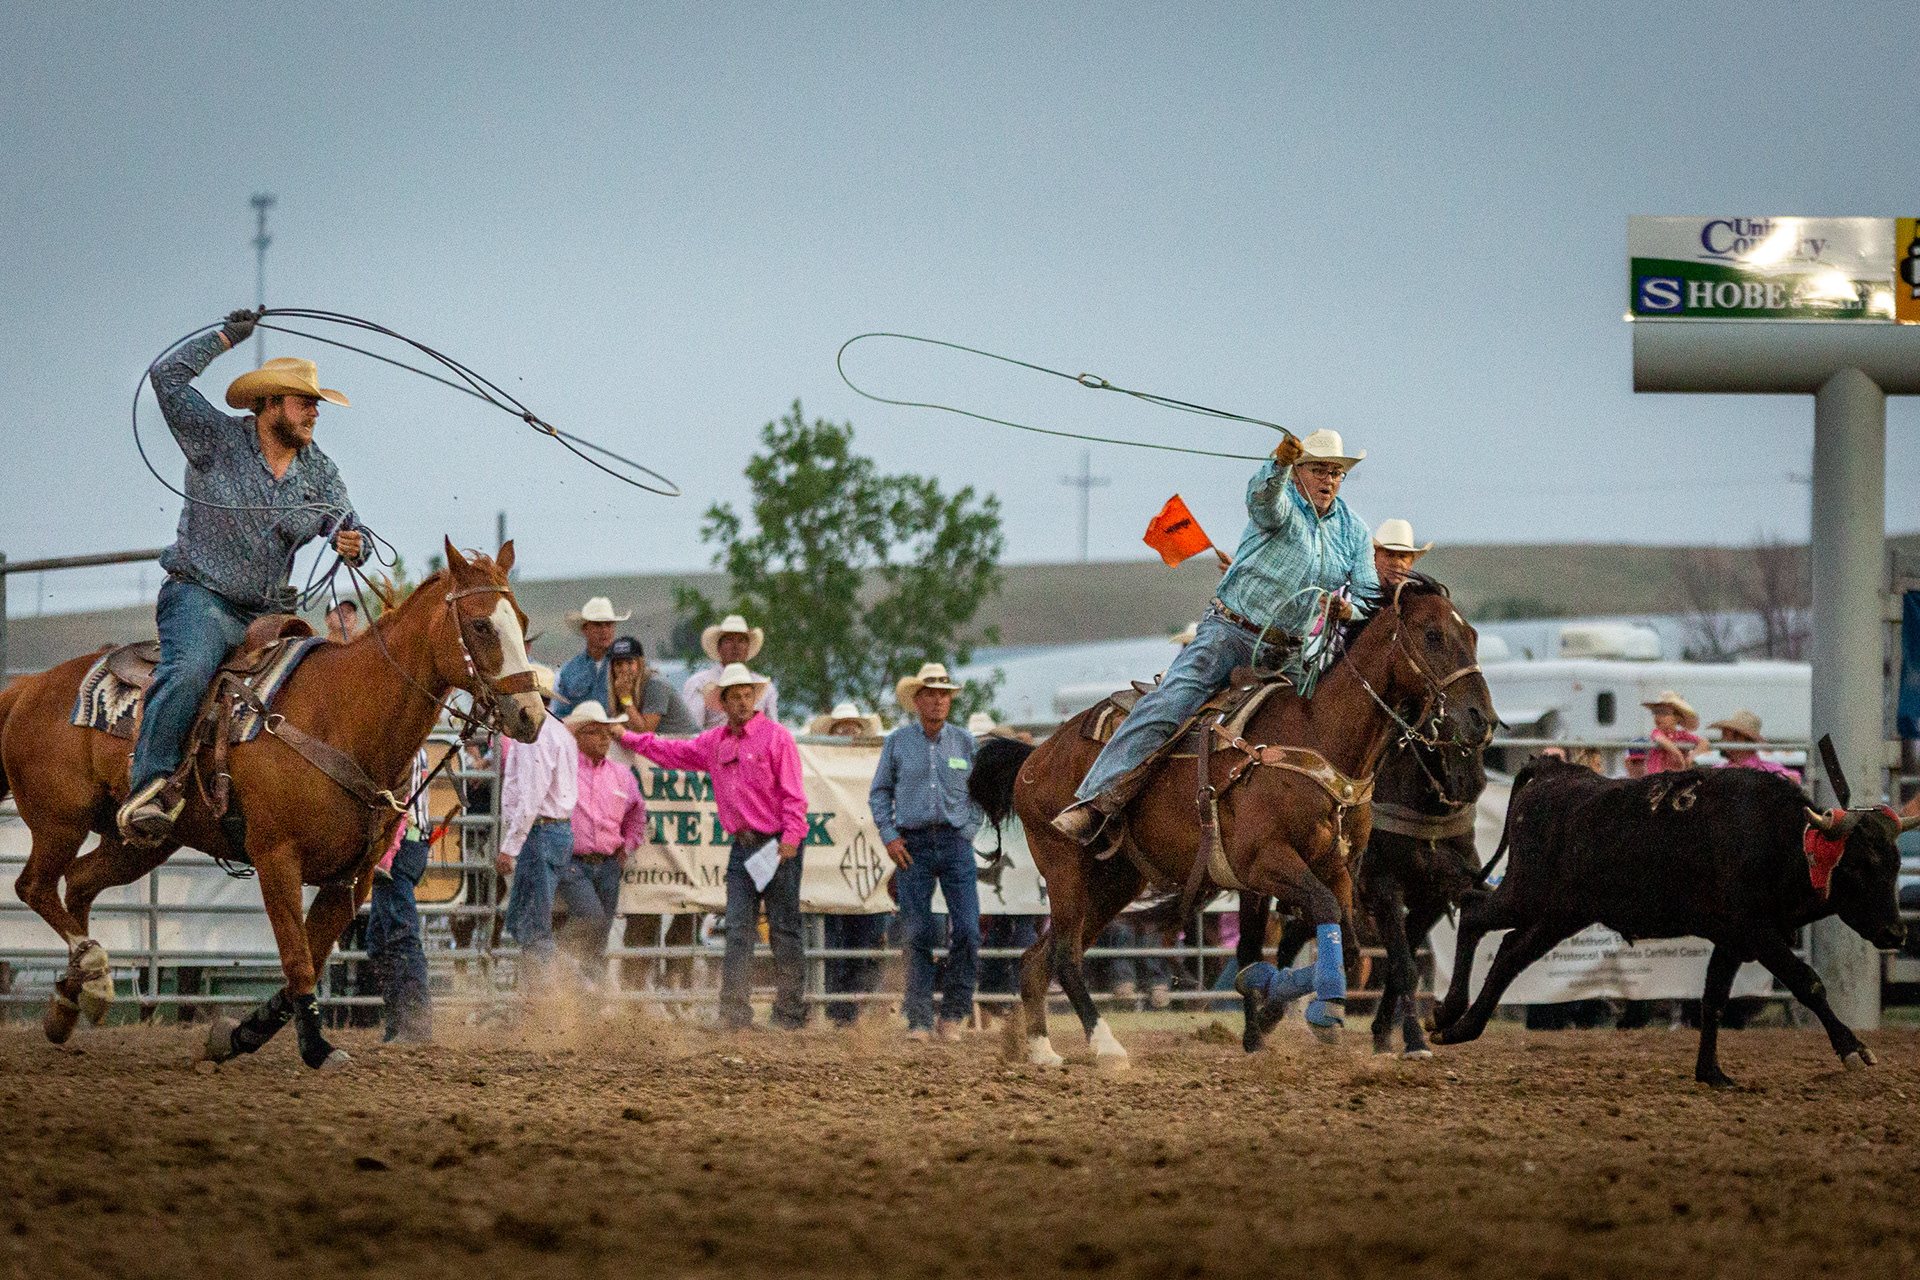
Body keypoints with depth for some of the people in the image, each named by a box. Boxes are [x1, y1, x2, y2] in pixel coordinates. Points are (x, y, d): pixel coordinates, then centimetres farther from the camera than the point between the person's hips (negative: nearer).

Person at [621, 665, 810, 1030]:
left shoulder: (775, 737, -6)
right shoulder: (714, 743, 13)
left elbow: (793, 794, -10)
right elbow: (672, 752, 25)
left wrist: (791, 836, -19)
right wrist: (629, 739, 21)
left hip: (777, 845, -6)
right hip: (743, 846, 6)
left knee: (783, 930, -1)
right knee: (737, 931, -1)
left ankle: (789, 1012, 4)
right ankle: (735, 1013, -3)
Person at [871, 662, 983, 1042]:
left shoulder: (963, 741, 8)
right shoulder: (898, 741, 5)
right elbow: (879, 792, 10)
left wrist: (969, 832, 3)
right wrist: (889, 837, -1)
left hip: (955, 842, 1)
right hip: (912, 846, -1)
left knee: (967, 931, -8)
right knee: (917, 936, -3)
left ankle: (954, 1013, 5)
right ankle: (919, 1018, 4)